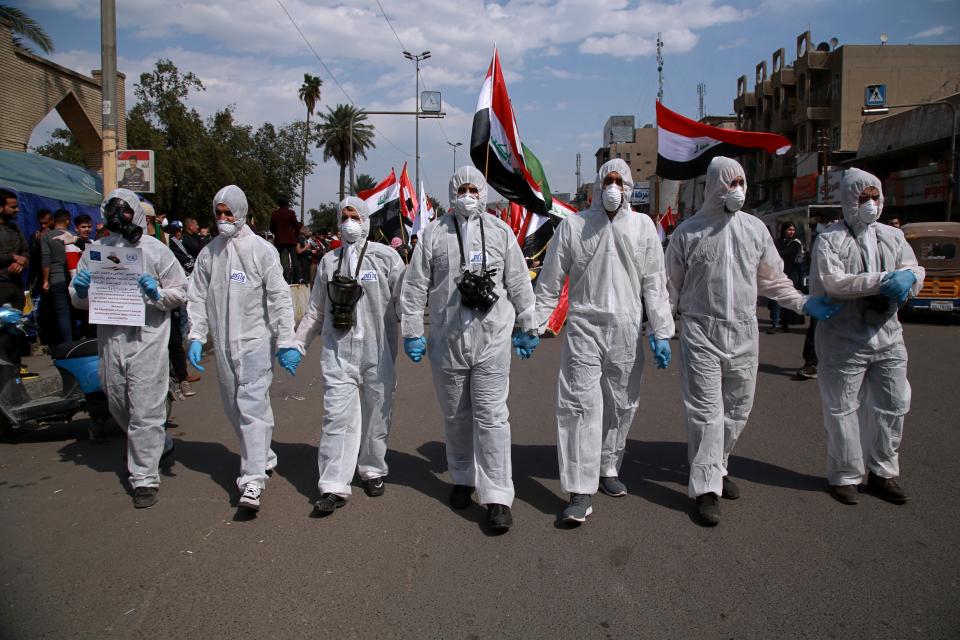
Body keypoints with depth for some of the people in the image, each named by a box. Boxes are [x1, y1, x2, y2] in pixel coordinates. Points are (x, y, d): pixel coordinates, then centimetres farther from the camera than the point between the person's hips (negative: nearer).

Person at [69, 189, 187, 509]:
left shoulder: (155, 250, -2)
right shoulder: (95, 251, 9)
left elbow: (180, 290, 0)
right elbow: (78, 299, 14)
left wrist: (157, 294, -18)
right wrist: (80, 290, -8)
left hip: (147, 339, -5)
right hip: (109, 340, 5)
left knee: (145, 410, -3)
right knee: (120, 407, 19)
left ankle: (145, 477, 7)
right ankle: (159, 444, 43)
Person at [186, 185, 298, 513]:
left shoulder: (261, 249, -4)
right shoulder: (208, 253, 9)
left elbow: (280, 298, -7)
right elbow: (198, 298, 11)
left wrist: (287, 342, -12)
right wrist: (196, 337, -1)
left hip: (255, 341, -5)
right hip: (223, 344, 5)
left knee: (252, 406, -11)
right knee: (234, 408, 13)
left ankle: (252, 481, -11)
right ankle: (263, 458, 32)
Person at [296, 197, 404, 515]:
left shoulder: (386, 257, 3)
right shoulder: (328, 261, 11)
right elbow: (316, 310, 17)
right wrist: (297, 344, 13)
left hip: (378, 351, -1)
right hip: (337, 351, 1)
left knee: (377, 414, 9)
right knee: (337, 415, -5)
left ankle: (372, 470, 30)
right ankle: (334, 486, 0)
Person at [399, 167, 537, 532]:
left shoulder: (501, 232, 6)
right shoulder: (434, 234, 5)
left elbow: (519, 284, 10)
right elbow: (415, 286, 5)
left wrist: (528, 328, 11)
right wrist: (412, 331, 1)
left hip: (491, 340, -1)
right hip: (447, 340, 2)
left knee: (491, 416, -5)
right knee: (455, 415, 13)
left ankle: (497, 497, -1)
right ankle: (463, 479, 33)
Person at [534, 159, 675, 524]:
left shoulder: (643, 226, 8)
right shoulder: (573, 226, 3)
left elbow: (654, 283, 7)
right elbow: (550, 280, 5)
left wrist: (661, 332, 1)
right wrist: (534, 325, 0)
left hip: (628, 332, 3)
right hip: (584, 329, -2)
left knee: (621, 406, 11)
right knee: (581, 405, -8)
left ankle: (608, 469, 31)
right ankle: (581, 492, -4)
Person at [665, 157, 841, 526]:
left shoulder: (755, 228, 9)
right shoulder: (688, 231, 0)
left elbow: (772, 279, 16)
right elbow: (672, 285, 4)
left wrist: (803, 303, 6)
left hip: (744, 333, 4)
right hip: (700, 332, -4)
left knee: (737, 409, 11)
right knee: (705, 410, -5)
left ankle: (717, 467, 31)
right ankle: (706, 488, 1)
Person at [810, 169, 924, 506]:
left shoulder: (893, 236, 12)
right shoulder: (829, 240, -6)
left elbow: (916, 270, 5)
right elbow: (833, 282, -20)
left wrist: (908, 277, -20)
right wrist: (885, 279, -24)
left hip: (887, 336, 6)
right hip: (844, 339, -5)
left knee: (893, 406, 12)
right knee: (843, 410, 4)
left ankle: (882, 472, 30)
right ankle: (844, 476, 19)